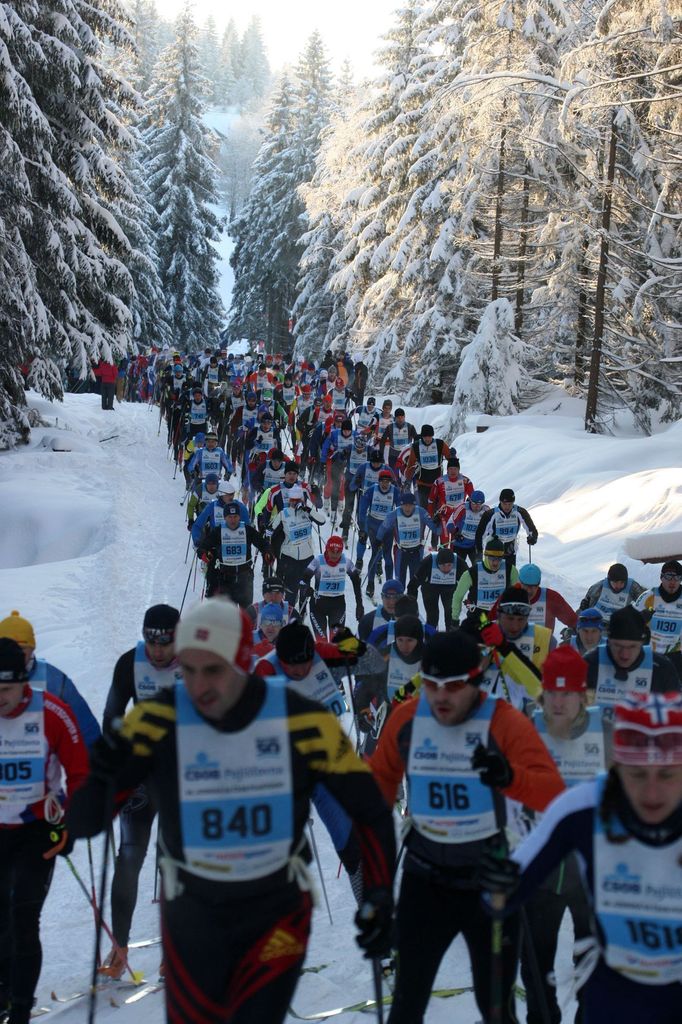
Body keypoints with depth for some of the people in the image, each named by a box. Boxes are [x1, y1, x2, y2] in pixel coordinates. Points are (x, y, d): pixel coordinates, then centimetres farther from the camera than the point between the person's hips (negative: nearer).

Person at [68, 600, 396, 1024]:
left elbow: (369, 807, -4)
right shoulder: (157, 720, -17)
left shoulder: (304, 722, -17)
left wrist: (380, 893, -11)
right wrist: (99, 778, -36)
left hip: (278, 910, -1)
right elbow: (85, 822, -16)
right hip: (192, 913, 1)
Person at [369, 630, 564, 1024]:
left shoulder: (506, 722, -19)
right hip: (424, 882, 3)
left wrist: (510, 777, -47)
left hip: (492, 883, -2)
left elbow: (554, 794, -28)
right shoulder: (406, 718, -8)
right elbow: (380, 779, 9)